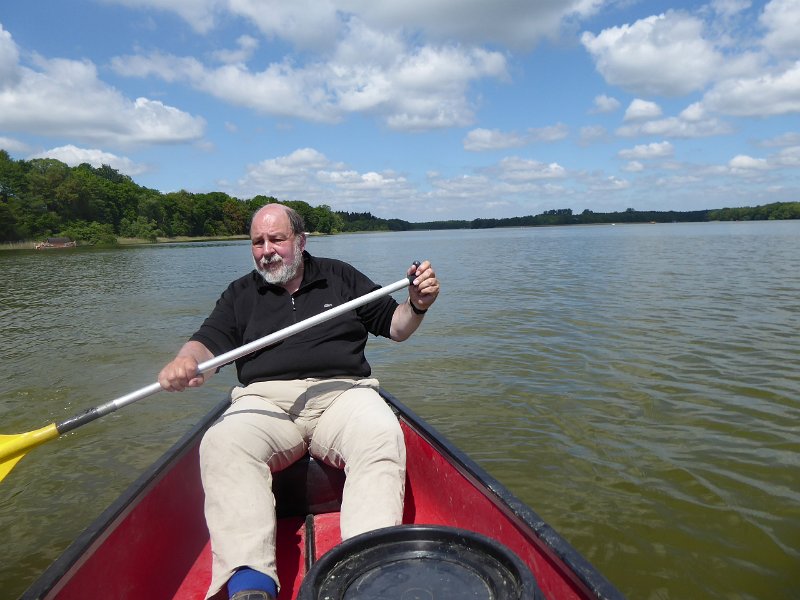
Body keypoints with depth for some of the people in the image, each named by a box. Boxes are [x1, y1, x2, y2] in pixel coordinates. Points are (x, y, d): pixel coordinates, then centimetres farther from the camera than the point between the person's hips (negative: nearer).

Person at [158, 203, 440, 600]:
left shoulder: (341, 277, 17)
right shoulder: (241, 294, 19)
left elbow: (395, 328, 17)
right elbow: (208, 343, 5)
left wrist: (417, 305, -4)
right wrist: (184, 362, -18)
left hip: (342, 392, 0)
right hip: (265, 400, 1)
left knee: (381, 435, -32)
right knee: (222, 444, -30)